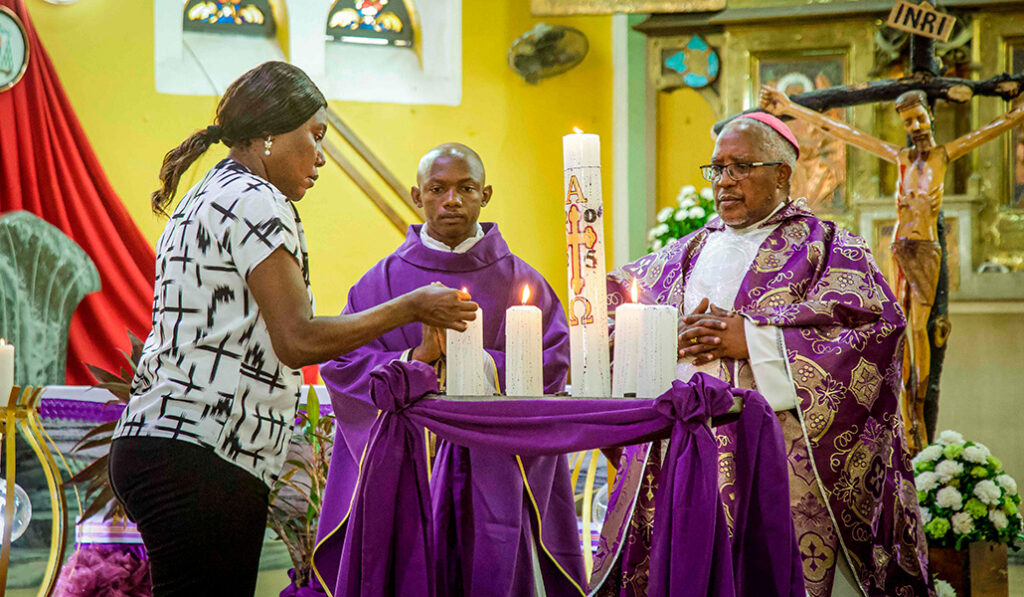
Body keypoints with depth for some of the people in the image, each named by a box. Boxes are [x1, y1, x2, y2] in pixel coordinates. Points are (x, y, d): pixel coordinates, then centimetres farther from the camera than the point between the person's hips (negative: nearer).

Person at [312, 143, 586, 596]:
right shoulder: (386, 280, 7)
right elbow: (343, 364, -2)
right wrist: (417, 358, -17)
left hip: (495, 469, 0)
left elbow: (553, 363, -3)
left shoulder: (519, 281, 7)